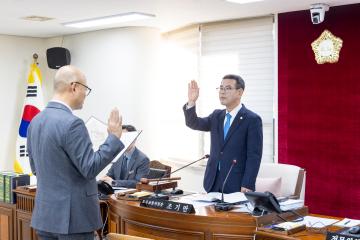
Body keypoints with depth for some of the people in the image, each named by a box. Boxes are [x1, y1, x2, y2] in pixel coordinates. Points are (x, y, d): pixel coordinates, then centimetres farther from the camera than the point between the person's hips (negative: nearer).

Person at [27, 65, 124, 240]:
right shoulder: (72, 123, -19)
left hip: (45, 214, 8)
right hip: (72, 216, -8)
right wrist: (114, 137, -11)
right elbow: (90, 169, -18)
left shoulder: (35, 121, 7)